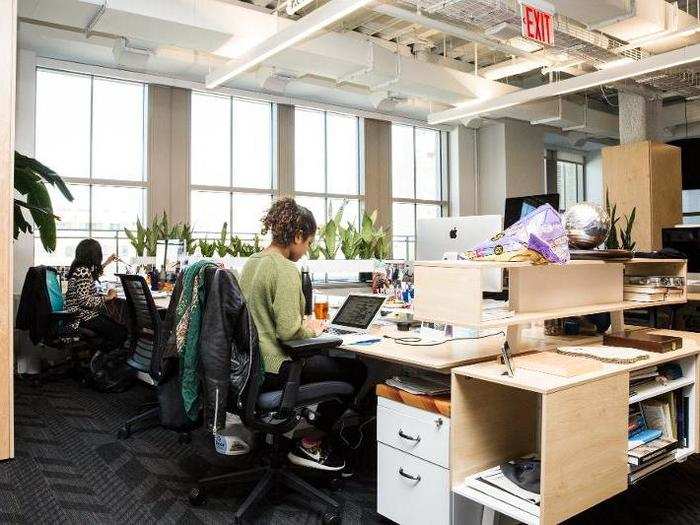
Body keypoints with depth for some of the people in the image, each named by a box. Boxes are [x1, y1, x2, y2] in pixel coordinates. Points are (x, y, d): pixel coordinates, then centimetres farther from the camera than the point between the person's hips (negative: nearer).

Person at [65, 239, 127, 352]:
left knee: (121, 327, 0)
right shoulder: (83, 272, -18)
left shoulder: (81, 268, 12)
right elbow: (84, 300, -25)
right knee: (120, 334, -19)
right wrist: (107, 298, -15)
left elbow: (93, 274, 38)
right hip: (82, 317, -11)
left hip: (88, 314, 11)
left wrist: (107, 262, 44)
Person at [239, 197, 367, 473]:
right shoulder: (286, 270, -20)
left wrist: (303, 324, 12)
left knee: (323, 357, 25)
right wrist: (311, 329, -3)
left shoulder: (252, 262, 9)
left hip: (250, 362, 10)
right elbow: (288, 331, -24)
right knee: (355, 370, 2)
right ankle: (310, 444, 11)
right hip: (272, 368, -10)